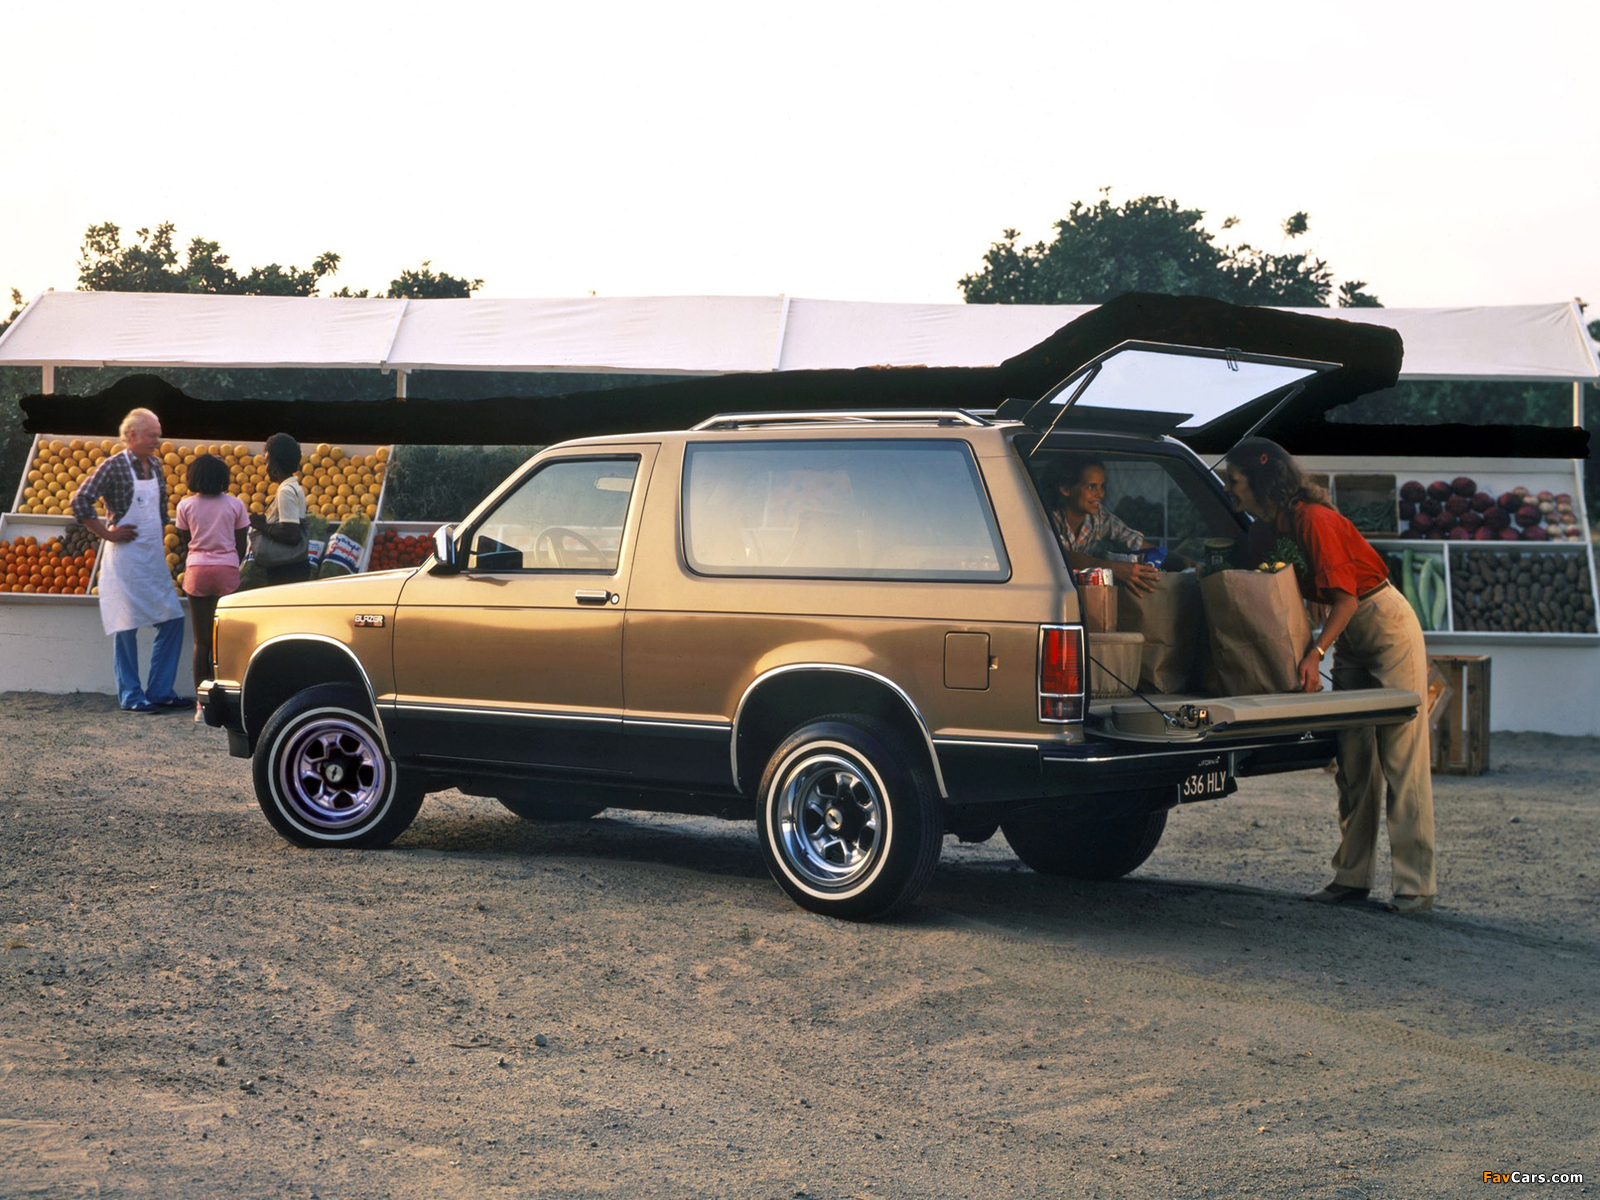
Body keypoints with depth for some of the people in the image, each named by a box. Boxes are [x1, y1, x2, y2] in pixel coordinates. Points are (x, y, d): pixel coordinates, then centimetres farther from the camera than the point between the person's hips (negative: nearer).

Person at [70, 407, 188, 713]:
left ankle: (160, 691, 13)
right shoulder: (114, 467, -11)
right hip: (125, 558, -7)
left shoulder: (155, 465, 10)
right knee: (127, 627, -2)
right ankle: (130, 696, 5)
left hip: (154, 559, 7)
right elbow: (80, 503, -16)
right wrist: (108, 534, -13)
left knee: (172, 621, 5)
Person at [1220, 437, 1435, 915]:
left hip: (1388, 626, -9)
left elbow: (1345, 596, -24)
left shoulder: (1313, 520, -23)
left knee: (1401, 758, -8)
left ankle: (1416, 887, -8)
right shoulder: (1263, 531, 4)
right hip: (1350, 637, 9)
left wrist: (1315, 653, -31)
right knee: (1352, 759, 7)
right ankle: (1352, 877, 10)